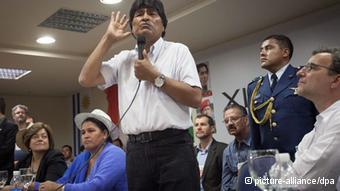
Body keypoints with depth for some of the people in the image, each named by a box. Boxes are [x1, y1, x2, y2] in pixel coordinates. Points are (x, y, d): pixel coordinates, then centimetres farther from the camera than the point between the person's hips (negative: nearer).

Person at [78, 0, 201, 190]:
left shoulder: (178, 50, 5)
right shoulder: (123, 58, 16)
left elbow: (195, 98, -5)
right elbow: (86, 79, 5)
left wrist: (156, 77, -7)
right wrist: (108, 39, 8)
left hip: (174, 147, -3)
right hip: (136, 150, 3)